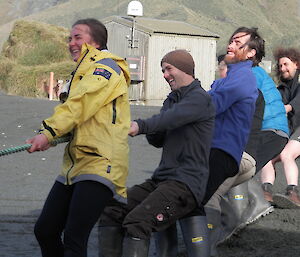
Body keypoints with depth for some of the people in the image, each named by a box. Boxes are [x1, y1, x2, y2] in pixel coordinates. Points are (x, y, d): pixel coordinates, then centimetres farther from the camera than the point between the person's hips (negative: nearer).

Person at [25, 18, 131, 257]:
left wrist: (49, 132, -26)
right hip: (74, 165, 10)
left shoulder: (106, 66, -4)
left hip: (99, 163, -10)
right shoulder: (84, 72, 26)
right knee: (45, 230, 8)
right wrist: (51, 137, 6)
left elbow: (81, 104, -18)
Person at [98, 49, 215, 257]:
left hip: (187, 180, -9)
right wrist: (150, 131, -4)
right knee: (111, 212, -6)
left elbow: (173, 117, -26)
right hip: (162, 178, 9)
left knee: (137, 221, -28)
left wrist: (140, 126, -41)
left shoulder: (200, 98, -7)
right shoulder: (172, 99, 22)